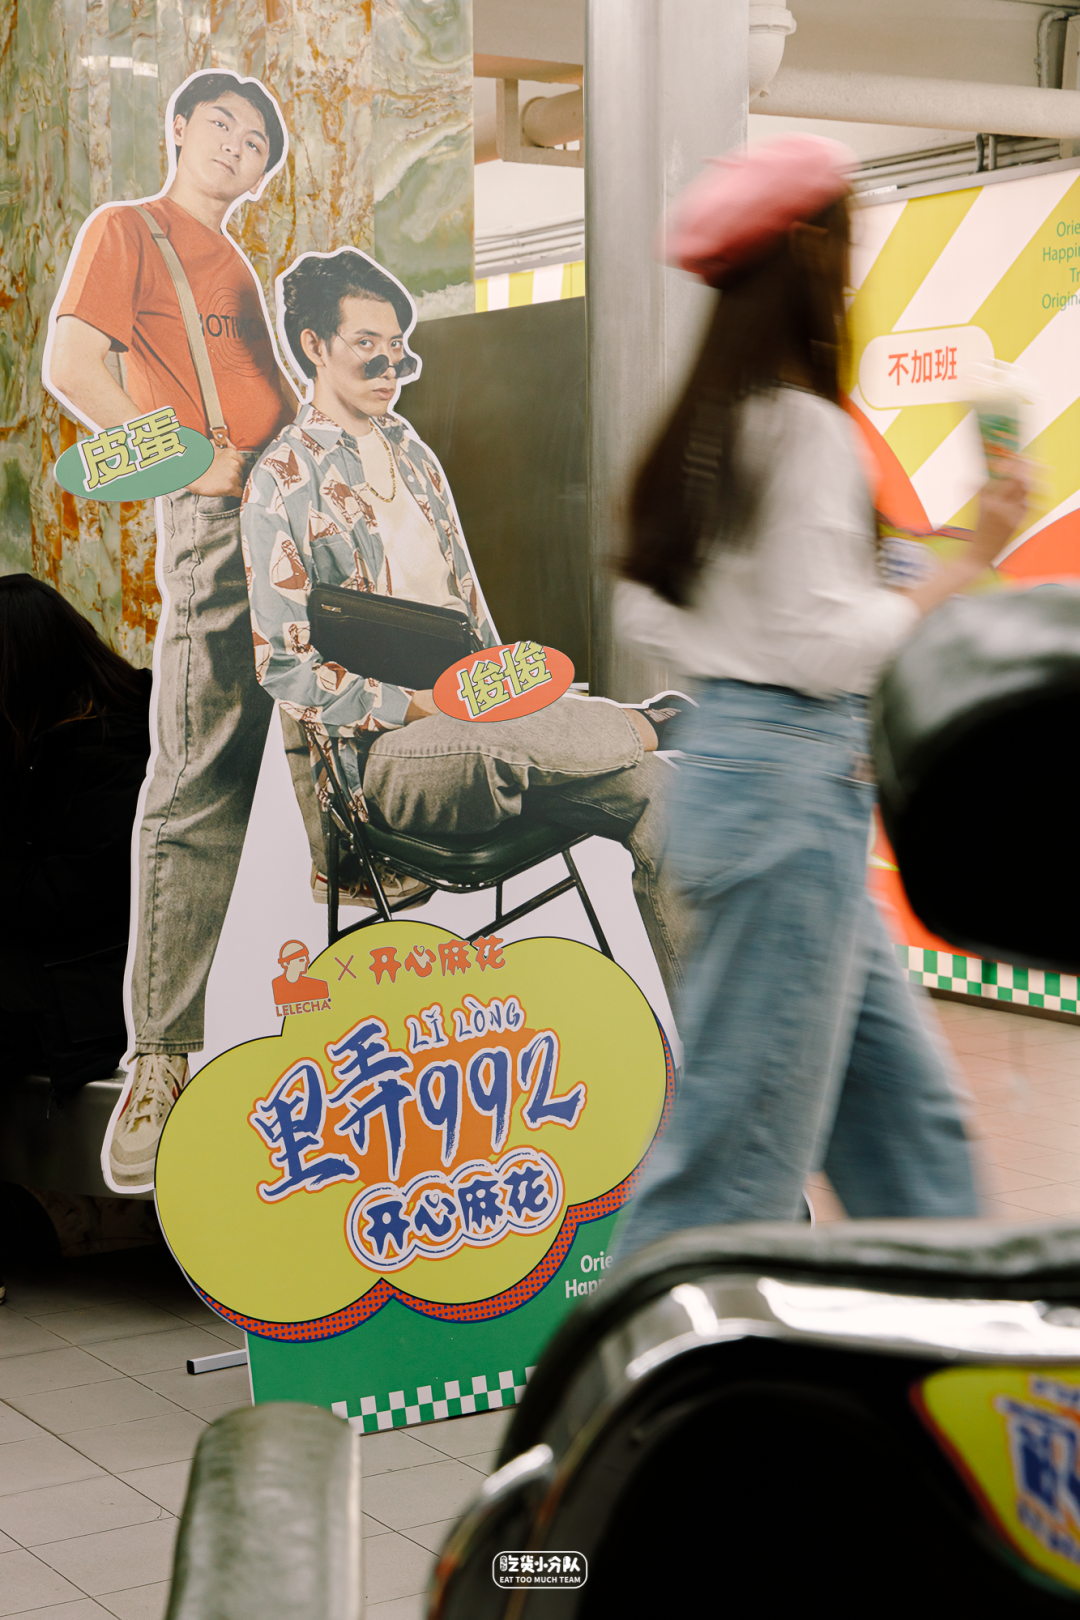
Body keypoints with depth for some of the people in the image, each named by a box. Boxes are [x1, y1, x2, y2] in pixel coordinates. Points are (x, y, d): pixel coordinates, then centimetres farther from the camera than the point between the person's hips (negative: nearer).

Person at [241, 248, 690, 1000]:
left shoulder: (412, 452, 20)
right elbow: (284, 664, -8)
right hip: (384, 752, -7)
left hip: (476, 720, 7)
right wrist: (415, 705, -20)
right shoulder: (284, 481, -3)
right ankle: (640, 728, -7)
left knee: (659, 795, -14)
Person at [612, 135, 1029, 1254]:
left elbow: (645, 612, 16)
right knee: (747, 1126, -1)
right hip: (794, 774, -10)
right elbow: (826, 641, -19)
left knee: (903, 1097, 15)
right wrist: (969, 565, -10)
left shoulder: (708, 426, 13)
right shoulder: (805, 428, -15)